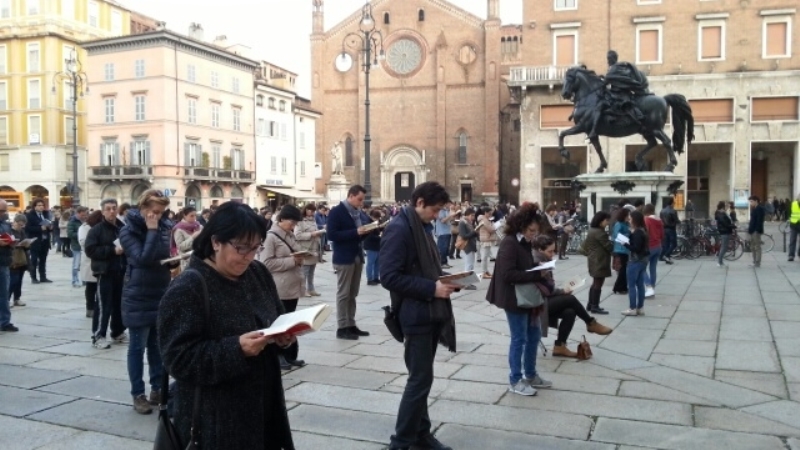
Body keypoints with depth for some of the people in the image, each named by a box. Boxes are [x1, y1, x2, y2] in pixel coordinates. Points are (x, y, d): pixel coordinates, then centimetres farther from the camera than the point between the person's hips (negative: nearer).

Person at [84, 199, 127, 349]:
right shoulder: (96, 229, -5)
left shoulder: (123, 228, 10)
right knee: (104, 306, -7)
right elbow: (90, 250, -15)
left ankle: (118, 333, 27)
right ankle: (98, 336, 1)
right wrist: (112, 250, -19)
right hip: (105, 273, -5)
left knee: (120, 304, 13)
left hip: (121, 272, 5)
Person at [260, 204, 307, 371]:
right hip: (279, 289, -8)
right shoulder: (270, 237, -12)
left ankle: (290, 355, 23)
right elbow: (266, 263, -18)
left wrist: (299, 259, 1)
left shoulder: (290, 235, 13)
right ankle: (278, 357, 12)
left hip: (292, 287, 8)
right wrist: (292, 261, -19)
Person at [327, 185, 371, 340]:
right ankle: (342, 327, 4)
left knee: (353, 294, 12)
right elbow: (331, 235, -18)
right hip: (344, 258, -7)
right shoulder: (336, 211, -10)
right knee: (343, 293, -1)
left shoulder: (360, 213, 11)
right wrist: (355, 232, -23)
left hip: (358, 257, 7)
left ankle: (351, 325, 19)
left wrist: (368, 231, -5)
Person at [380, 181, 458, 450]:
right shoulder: (399, 228, -16)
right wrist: (432, 289, -22)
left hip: (431, 312, 9)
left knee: (422, 377, 16)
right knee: (420, 378, -4)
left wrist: (444, 282, 2)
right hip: (416, 314, -9)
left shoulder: (422, 227, 13)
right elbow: (389, 276, -22)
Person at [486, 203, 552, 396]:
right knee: (519, 339, 0)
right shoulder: (509, 243, -19)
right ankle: (515, 381, 14)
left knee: (534, 335, 16)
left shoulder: (526, 243, 9)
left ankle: (530, 375, 31)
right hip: (514, 298, -9)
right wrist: (538, 274, -25)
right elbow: (508, 274, -27)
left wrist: (540, 271, -3)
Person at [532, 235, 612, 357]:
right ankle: (591, 324, 6)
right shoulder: (535, 263, -19)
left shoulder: (543, 261, 10)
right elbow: (545, 290, -20)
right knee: (570, 299, -15)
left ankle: (560, 346, -4)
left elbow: (548, 287, 12)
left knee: (569, 312, -11)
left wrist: (561, 291, -5)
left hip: (545, 300, 9)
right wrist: (562, 291, -8)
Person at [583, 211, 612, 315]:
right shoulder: (600, 232, -19)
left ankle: (590, 304, 22)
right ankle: (595, 307, -2)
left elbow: (585, 245, 17)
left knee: (595, 283, 17)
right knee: (598, 284, -5)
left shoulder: (592, 230, 12)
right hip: (599, 261, -10)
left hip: (594, 260, 10)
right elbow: (609, 246, -17)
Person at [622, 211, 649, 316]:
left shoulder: (637, 232, -19)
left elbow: (636, 248, -23)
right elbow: (640, 245, 7)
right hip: (643, 259, 10)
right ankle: (640, 308, 16)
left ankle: (632, 308, 1)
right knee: (640, 284, 12)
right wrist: (631, 234, 3)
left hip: (636, 260, -10)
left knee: (631, 285, -2)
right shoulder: (642, 230, 9)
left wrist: (626, 244, -15)